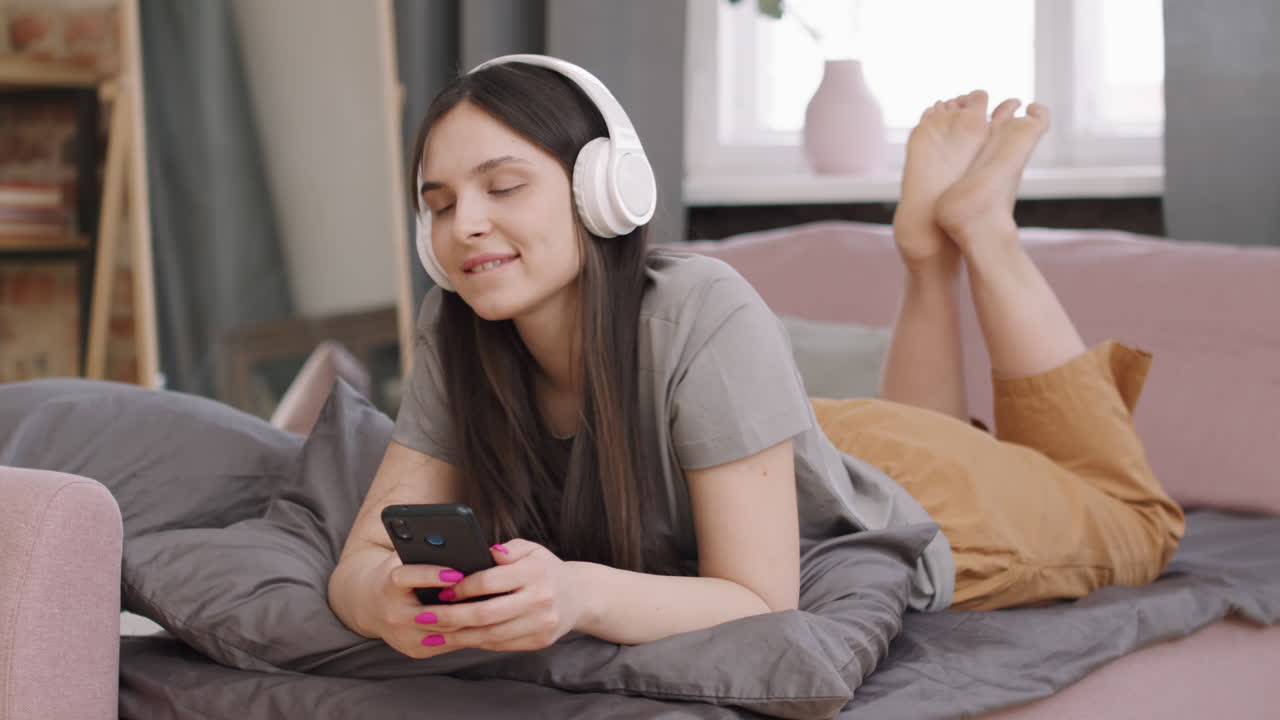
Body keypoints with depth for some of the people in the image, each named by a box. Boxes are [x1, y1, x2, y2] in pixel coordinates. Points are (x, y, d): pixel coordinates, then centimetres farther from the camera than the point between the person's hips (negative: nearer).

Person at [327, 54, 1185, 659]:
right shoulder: (461, 335, -27)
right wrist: (384, 595, -48)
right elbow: (367, 550, -24)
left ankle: (978, 228, 29)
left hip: (911, 502, -4)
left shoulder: (705, 317, -42)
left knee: (1133, 518, 27)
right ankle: (932, 252, 38)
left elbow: (761, 604, -38)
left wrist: (582, 594, -57)